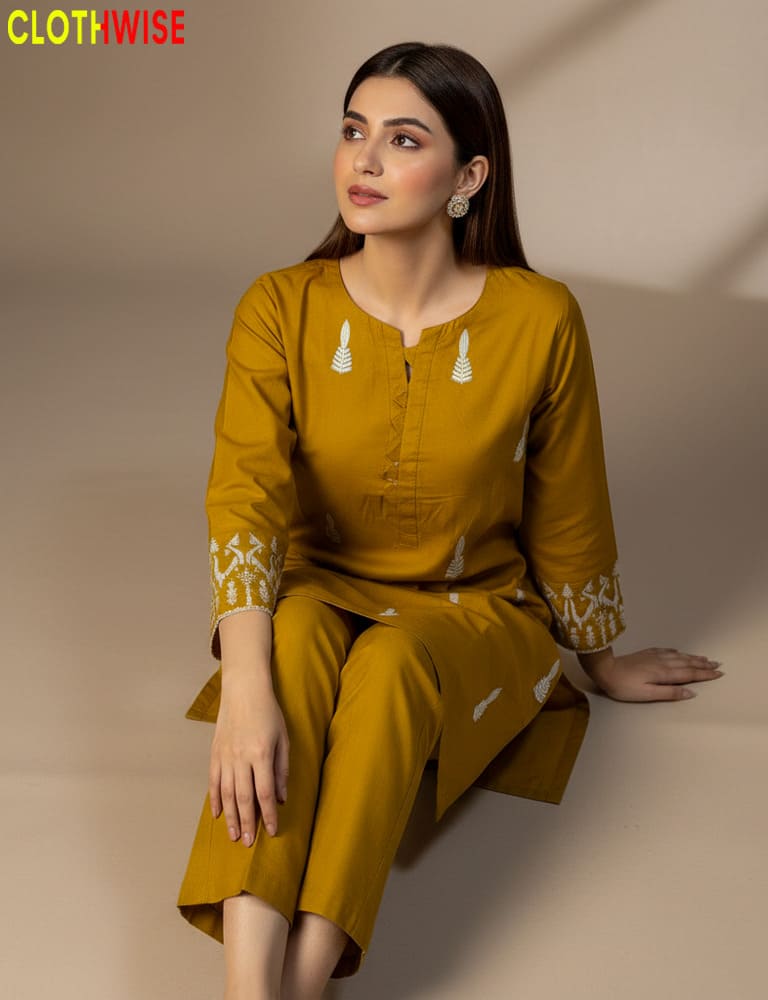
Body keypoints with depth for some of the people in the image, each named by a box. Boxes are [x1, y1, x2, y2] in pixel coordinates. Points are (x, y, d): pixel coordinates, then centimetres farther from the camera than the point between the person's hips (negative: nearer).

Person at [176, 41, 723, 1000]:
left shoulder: (539, 319, -14)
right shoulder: (281, 310, -12)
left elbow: (569, 515, -1)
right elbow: (246, 496, -24)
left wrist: (602, 659, 13)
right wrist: (246, 692, -38)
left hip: (474, 611, 0)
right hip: (322, 594, 1)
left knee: (389, 663, -34)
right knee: (295, 633, -34)